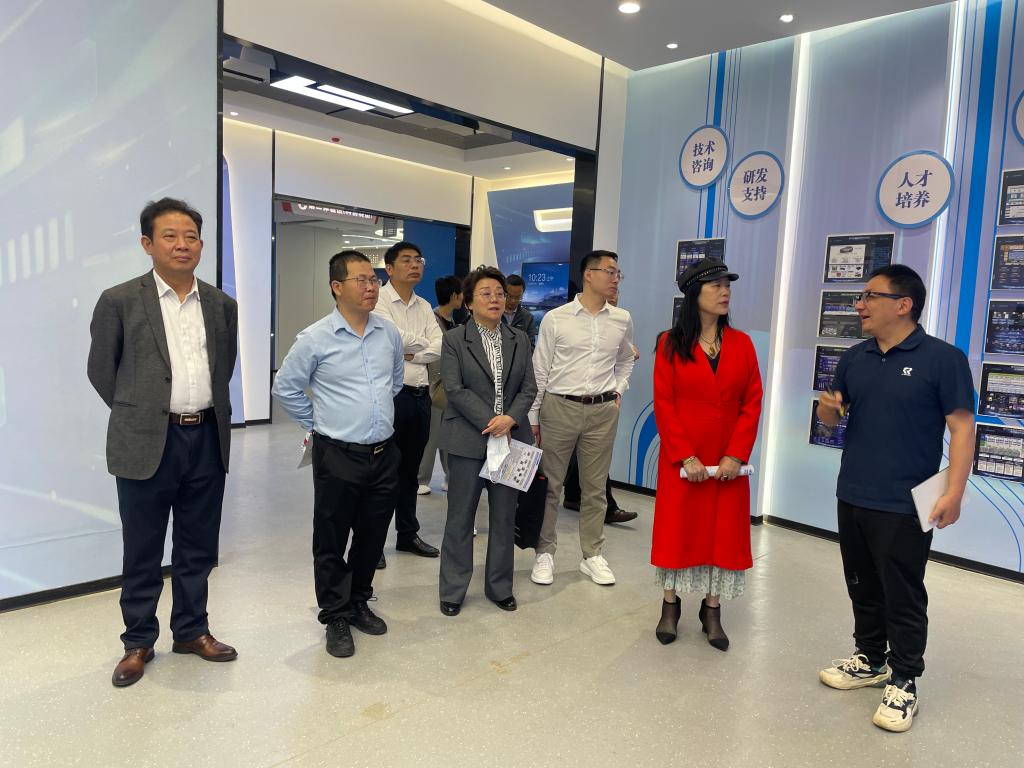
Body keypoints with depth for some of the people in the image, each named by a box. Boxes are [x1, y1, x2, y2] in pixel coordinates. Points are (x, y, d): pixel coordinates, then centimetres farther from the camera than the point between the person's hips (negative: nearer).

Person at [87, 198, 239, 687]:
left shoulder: (222, 305, 7)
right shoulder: (120, 300, -4)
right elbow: (100, 370, 3)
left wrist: (209, 412, 13)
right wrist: (138, 413, 7)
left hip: (207, 440, 3)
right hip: (147, 443, -3)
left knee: (198, 547, 14)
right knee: (142, 551, 9)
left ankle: (191, 631, 31)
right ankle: (138, 642, 26)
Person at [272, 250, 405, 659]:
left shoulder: (389, 333, 3)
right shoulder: (315, 339, -10)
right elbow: (285, 388, 0)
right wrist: (318, 423, 4)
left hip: (385, 454, 4)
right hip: (338, 457, -4)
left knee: (372, 536, 15)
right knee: (331, 542, 6)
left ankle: (358, 603, 35)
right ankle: (336, 618, 22)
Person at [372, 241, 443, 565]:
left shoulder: (424, 306, 12)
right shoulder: (380, 301, -7)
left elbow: (439, 349, 1)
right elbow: (395, 339, -21)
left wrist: (407, 354, -12)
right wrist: (422, 343, -3)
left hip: (420, 394, 6)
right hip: (391, 393, -6)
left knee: (410, 470, 16)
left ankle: (408, 534, 29)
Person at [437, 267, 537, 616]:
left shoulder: (519, 340, 11)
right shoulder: (454, 340, -1)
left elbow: (529, 388, 5)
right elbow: (455, 390, -9)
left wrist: (510, 419, -13)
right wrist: (490, 423, -16)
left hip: (511, 438, 4)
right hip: (469, 440, -3)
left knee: (505, 516, 11)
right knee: (460, 517, 4)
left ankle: (500, 587, 25)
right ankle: (452, 590, 18)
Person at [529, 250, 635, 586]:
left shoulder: (622, 320, 5)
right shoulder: (555, 318, -4)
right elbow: (539, 371, -1)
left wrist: (618, 391, 10)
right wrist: (532, 418, -1)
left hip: (603, 411, 3)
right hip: (559, 407, -2)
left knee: (595, 488, 10)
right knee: (550, 484, 6)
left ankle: (592, 556, 23)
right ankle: (545, 553, 20)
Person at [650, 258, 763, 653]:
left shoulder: (741, 343, 4)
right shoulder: (671, 343, -4)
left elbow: (752, 402, 1)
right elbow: (663, 404, -7)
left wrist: (736, 455, -9)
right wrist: (685, 457, -13)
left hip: (729, 462, 3)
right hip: (682, 460, -2)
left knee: (725, 531, 8)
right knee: (678, 528, 7)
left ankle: (712, 612, 23)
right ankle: (670, 606, 23)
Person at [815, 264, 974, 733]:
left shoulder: (942, 358, -9)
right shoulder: (854, 359, 7)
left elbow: (962, 428, -11)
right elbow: (832, 419, 15)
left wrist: (954, 492, -18)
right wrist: (828, 408, -9)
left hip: (904, 504, -6)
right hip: (852, 497, 6)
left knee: (903, 595, 4)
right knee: (863, 586, 17)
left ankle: (903, 682, 20)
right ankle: (869, 660, 35)